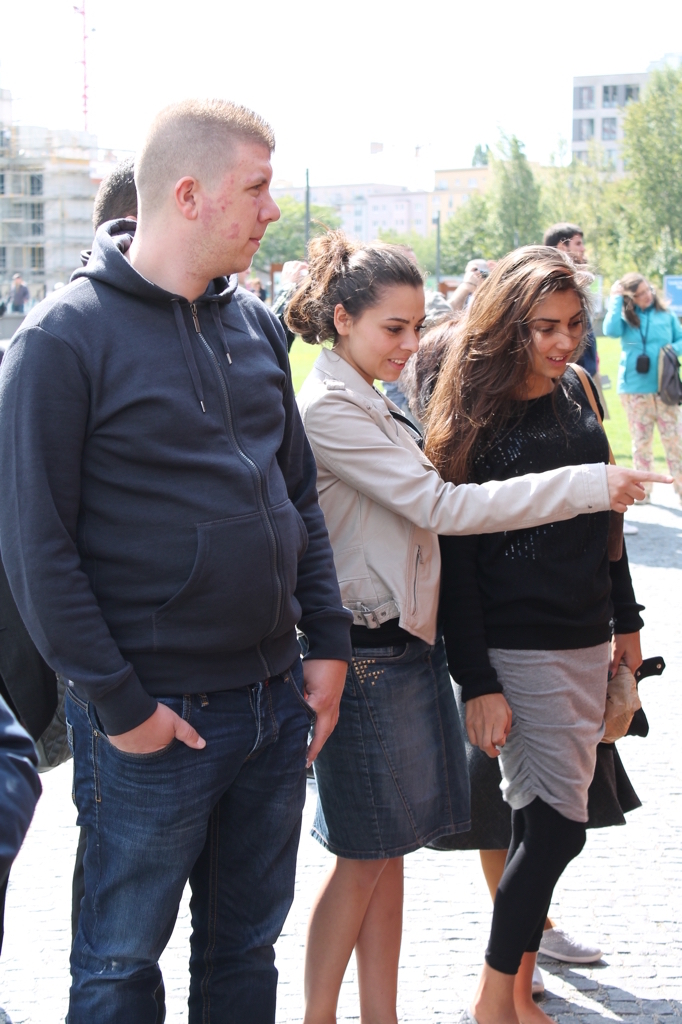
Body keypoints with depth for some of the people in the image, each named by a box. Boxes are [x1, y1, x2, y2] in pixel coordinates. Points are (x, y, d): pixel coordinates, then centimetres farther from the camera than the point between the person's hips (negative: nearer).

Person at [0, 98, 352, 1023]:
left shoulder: (254, 324, 8)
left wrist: (329, 640, 7)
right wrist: (117, 704, -15)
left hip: (276, 702, 6)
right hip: (153, 718, -6)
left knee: (247, 945, 18)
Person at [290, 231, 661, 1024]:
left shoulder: (368, 405, 14)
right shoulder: (327, 408, -17)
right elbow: (440, 506, -20)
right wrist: (587, 486, -19)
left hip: (405, 645, 9)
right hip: (366, 655, -9)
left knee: (388, 850, 12)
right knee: (365, 856, 1)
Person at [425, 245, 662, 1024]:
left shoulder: (576, 392, 8)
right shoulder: (475, 416, -11)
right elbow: (454, 558, -13)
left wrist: (625, 618, 18)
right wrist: (478, 683, -16)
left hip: (586, 640, 6)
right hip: (517, 651, -6)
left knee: (542, 817, 10)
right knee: (557, 824, -5)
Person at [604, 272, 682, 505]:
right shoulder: (626, 316, 4)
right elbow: (611, 330, -17)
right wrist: (616, 299, -11)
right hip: (635, 390, -1)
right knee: (641, 440, 5)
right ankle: (643, 490, 15)